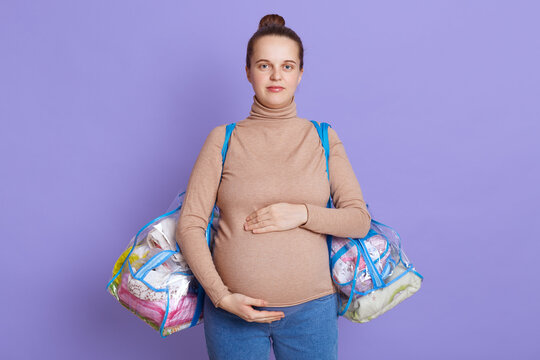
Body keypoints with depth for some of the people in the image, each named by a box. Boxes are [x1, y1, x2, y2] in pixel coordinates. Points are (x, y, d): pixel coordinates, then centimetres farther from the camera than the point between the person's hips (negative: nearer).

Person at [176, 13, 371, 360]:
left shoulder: (323, 139, 3)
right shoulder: (223, 139, 0)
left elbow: (360, 219, 1)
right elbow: (189, 225, -3)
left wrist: (301, 213, -15)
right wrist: (221, 296, -12)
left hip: (311, 309, 1)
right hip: (234, 311, 0)